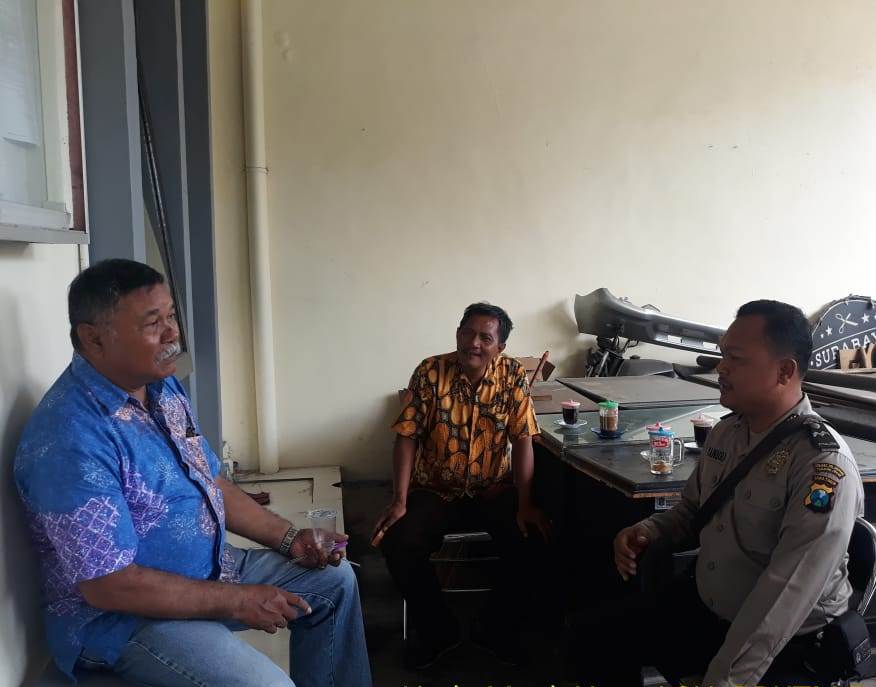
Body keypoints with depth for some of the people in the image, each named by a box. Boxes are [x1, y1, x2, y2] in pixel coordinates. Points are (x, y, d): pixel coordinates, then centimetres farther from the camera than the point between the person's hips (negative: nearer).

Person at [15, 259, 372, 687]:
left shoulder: (164, 388, 2)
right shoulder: (71, 438, -27)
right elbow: (109, 585, -27)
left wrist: (287, 538, 2)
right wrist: (236, 602, -20)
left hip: (211, 567, 9)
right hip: (123, 612, -9)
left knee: (335, 579, 13)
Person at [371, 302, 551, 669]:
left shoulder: (513, 375, -7)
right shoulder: (430, 372, -10)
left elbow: (522, 440, -8)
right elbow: (407, 437, -10)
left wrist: (525, 504, -17)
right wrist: (399, 501, -18)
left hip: (494, 490, 1)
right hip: (435, 491, 0)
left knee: (533, 540, -24)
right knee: (397, 543, -24)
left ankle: (497, 628, 3)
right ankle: (438, 631, 1)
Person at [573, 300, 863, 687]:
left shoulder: (823, 465, -25)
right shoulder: (726, 431, 0)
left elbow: (787, 595, -29)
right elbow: (692, 512, 15)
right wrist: (648, 533, -6)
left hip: (786, 641, -7)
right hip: (704, 603, 7)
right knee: (599, 638, 5)